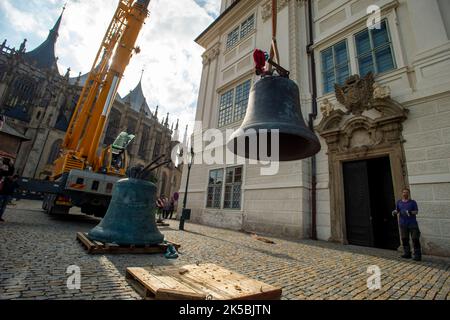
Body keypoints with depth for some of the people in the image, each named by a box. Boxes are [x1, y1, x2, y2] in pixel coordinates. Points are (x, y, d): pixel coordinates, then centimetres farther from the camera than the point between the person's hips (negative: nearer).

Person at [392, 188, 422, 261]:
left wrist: (411, 212, -23)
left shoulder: (413, 202, 1)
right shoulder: (399, 202, 9)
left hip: (412, 223, -2)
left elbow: (416, 211, -3)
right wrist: (394, 212, -10)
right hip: (403, 224, 3)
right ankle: (407, 254, 14)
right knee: (404, 239, 5)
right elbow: (397, 210, 12)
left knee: (415, 239, -4)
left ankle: (417, 255, 3)